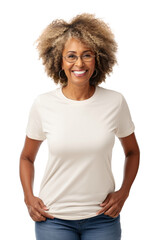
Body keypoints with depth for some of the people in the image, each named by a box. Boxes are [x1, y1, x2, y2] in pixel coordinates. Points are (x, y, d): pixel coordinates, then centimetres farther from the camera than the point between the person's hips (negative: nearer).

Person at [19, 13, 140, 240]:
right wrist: (29, 198, -5)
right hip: (54, 217, 0)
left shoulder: (115, 102, -6)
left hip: (102, 216, 1)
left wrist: (123, 192, -2)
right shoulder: (43, 104, -7)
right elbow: (27, 157, 7)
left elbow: (132, 152, 9)